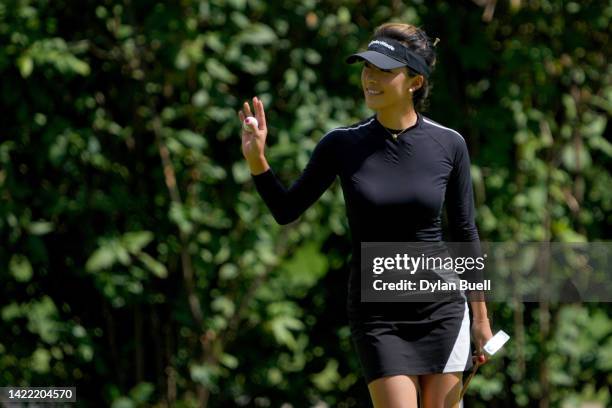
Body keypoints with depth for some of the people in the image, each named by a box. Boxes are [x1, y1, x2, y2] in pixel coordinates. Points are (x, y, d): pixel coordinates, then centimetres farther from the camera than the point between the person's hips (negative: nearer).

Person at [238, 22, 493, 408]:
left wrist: (481, 318, 7)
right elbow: (286, 210, 2)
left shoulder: (449, 145, -4)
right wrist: (256, 159, -15)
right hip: (377, 315, -1)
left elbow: (465, 232, 5)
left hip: (442, 309, 1)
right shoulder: (342, 145, -5)